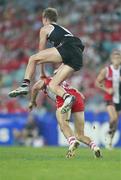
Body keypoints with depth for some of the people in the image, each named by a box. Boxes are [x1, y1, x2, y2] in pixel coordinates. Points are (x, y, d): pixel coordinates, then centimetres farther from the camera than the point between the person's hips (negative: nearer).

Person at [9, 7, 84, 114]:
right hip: (78, 57, 6)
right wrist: (60, 70, 50)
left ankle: (25, 85, -9)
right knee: (53, 85, 10)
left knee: (33, 59, 5)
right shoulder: (63, 29, 39)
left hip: (68, 48, -6)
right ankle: (67, 97, -16)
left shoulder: (45, 29, 20)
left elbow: (41, 52, 24)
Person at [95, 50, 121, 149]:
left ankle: (110, 141, 27)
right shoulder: (106, 70, -6)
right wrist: (106, 89, -14)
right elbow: (97, 82, -1)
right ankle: (110, 133, 4)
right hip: (110, 98, -4)